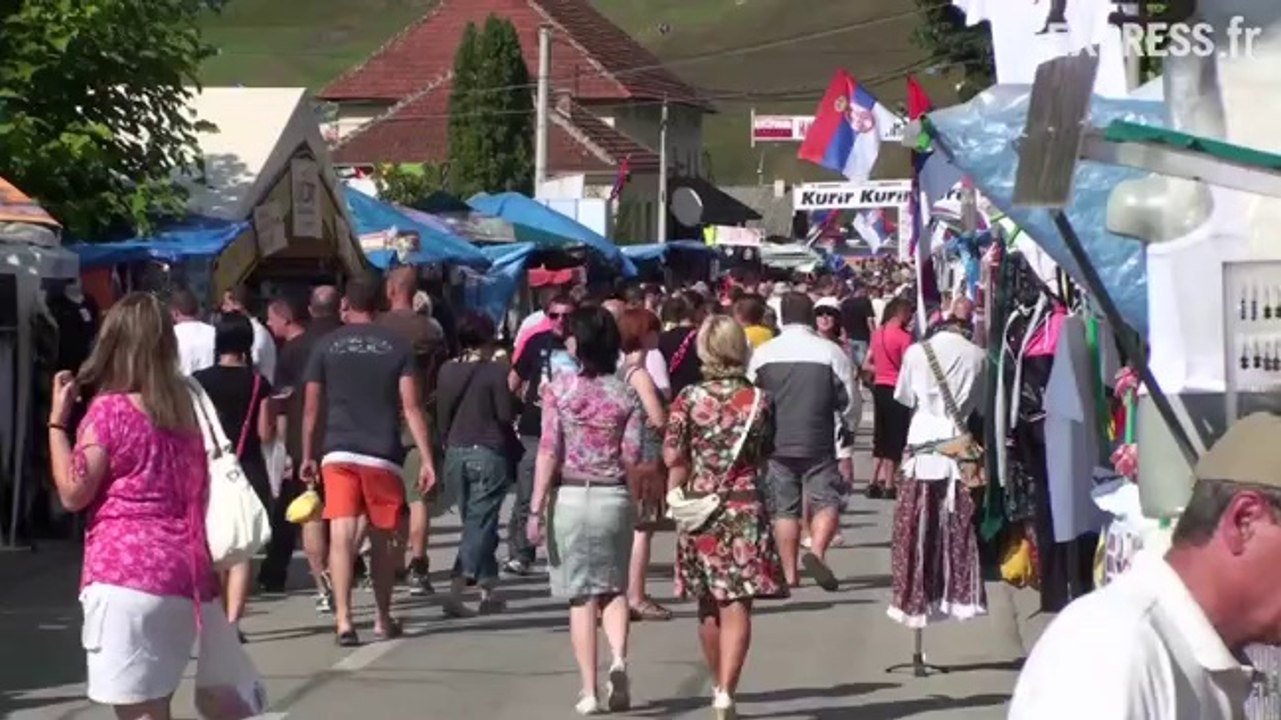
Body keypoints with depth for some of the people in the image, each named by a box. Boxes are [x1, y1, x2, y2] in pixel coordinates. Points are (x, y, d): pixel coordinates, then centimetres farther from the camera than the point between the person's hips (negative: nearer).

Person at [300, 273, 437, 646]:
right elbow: (411, 407, -5)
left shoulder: (327, 345, 4)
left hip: (338, 452, 0)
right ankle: (383, 619, 24)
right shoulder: (397, 346, 2)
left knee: (341, 535, -6)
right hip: (382, 455, 1)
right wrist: (427, 459, -5)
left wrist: (307, 456, 15)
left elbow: (311, 408, 5)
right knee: (382, 538, 14)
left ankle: (343, 620, -18)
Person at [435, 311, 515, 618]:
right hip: (488, 453, -6)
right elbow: (506, 414, -12)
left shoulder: (448, 371, 4)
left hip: (456, 453, 6)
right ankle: (455, 593, -16)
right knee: (480, 524, -4)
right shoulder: (496, 370, -11)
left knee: (474, 522, 16)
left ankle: (488, 592, 21)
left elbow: (442, 415, 10)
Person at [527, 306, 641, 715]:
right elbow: (632, 457, -4)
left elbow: (549, 451, -9)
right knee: (614, 588, 16)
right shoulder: (625, 394, 0)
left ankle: (589, 691, 5)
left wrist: (536, 508, -7)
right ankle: (618, 659, -9)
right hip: (615, 497, 1)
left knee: (581, 596, 6)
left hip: (570, 496, -1)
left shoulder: (558, 389, -5)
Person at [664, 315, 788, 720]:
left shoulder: (689, 399, -5)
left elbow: (673, 457, -7)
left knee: (709, 605, 16)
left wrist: (677, 492, 8)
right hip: (745, 509, -1)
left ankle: (719, 686, 30)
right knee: (737, 606, -4)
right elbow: (766, 454, 8)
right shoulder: (759, 400, -3)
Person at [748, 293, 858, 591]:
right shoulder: (830, 352, -4)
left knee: (785, 509, 9)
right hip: (819, 443, -2)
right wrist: (845, 431, 19)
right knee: (827, 502, 4)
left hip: (776, 443, 2)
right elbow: (849, 401, 1)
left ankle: (789, 573, 9)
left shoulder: (762, 353, 1)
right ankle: (816, 552, -20)